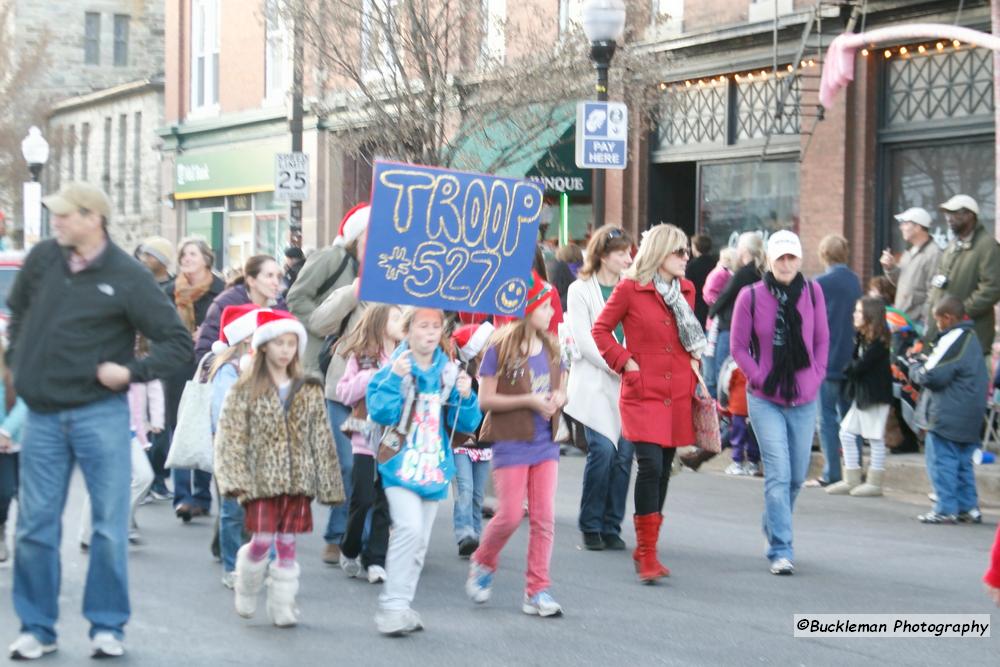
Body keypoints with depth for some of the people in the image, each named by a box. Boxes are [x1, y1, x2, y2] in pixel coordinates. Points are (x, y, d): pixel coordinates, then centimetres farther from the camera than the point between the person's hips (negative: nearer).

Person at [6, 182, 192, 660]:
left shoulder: (128, 277, -9)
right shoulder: (42, 259, 3)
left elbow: (178, 342, -6)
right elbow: (18, 311, 23)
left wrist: (132, 372, -16)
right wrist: (18, 358, 12)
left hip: (99, 413, -3)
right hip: (43, 416, 4)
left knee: (110, 525, 1)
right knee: (35, 526, 6)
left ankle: (107, 626, 13)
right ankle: (36, 628, 17)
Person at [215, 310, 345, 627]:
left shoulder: (309, 392, 9)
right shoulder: (245, 390, 0)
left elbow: (322, 440, 10)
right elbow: (230, 437, -5)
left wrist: (328, 483, 7)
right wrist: (237, 479, -15)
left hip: (297, 480, 3)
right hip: (262, 479, -3)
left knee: (287, 543, 3)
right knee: (262, 540, -7)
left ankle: (282, 605, 12)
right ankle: (246, 589, 20)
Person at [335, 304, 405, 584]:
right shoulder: (361, 356, 1)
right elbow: (344, 393, -5)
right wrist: (371, 376, -15)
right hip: (366, 439, -2)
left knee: (386, 503, 1)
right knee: (362, 500, 0)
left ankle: (375, 559, 8)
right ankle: (350, 551, 21)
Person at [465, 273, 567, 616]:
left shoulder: (551, 347, 8)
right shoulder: (500, 349, -10)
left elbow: (561, 389, 19)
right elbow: (485, 400, -11)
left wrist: (559, 398, -5)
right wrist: (528, 400, -19)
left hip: (545, 443, 5)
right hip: (511, 443, -5)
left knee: (544, 518, 2)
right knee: (510, 515, -4)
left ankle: (537, 591, 7)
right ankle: (482, 563, 24)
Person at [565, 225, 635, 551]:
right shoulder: (580, 290, 1)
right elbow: (585, 342, -6)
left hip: (628, 385, 4)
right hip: (596, 384, -4)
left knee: (624, 453, -2)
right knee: (603, 449, -14)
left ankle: (611, 527, 9)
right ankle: (591, 527, 0)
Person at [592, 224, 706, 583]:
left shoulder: (686, 290, 12)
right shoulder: (630, 289, -5)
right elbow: (600, 330, 1)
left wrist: (695, 366, 12)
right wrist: (626, 362, -7)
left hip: (677, 393, 6)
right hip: (643, 392, -6)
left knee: (663, 470, 9)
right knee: (650, 466, -16)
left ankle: (646, 549, 21)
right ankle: (647, 554, -9)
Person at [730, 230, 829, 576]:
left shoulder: (812, 293, 0)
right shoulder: (751, 296, -7)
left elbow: (822, 340, 10)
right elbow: (738, 347, 1)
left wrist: (816, 377, 1)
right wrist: (760, 378, -8)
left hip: (804, 400, 3)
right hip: (765, 400, -3)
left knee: (796, 476, 13)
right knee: (778, 475, -10)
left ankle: (774, 529, 38)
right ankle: (780, 550, -7)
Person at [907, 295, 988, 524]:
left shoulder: (953, 340, -17)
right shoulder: (971, 338, 15)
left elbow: (932, 376, -20)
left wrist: (915, 368, 0)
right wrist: (925, 363, 14)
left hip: (947, 417, -10)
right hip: (970, 418, 10)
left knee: (941, 462, -4)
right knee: (963, 463, 15)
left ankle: (946, 509, -4)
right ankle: (969, 507, 17)